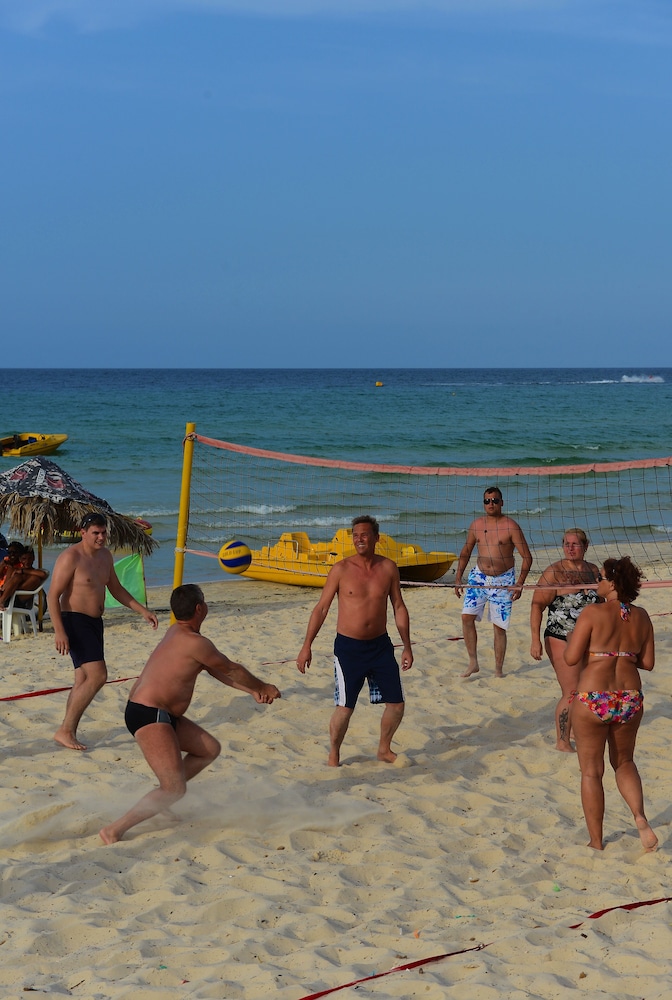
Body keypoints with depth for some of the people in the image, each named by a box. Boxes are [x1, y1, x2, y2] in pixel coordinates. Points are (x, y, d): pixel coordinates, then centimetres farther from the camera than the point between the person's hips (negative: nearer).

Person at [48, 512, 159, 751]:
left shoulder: (105, 556, 11)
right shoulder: (71, 557, -14)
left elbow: (116, 589, 22)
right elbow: (53, 595, -16)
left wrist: (143, 611, 14)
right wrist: (59, 631, -23)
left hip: (94, 623, 9)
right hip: (75, 622, -9)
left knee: (84, 680, 9)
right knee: (97, 675, -18)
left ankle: (69, 733, 14)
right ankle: (65, 730, -13)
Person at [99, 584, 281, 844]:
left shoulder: (178, 632, 14)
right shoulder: (195, 643, -17)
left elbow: (217, 670, 21)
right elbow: (231, 669, -4)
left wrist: (253, 691, 20)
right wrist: (263, 687, 13)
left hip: (161, 714, 10)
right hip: (149, 716, -10)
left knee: (210, 749, 21)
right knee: (175, 790, -15)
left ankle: (160, 797, 20)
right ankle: (114, 830, -16)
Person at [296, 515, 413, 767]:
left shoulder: (388, 568, 1)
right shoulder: (342, 569, -7)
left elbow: (399, 607, 9)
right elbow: (321, 608, -4)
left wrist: (407, 647, 7)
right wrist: (306, 646, -7)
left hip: (380, 645, 3)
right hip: (348, 647, -3)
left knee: (396, 703, 5)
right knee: (345, 707, -4)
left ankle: (384, 749, 28)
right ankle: (333, 756, 15)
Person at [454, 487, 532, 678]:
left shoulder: (511, 526, -10)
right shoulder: (476, 525, 3)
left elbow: (527, 557, -8)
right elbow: (465, 552, 16)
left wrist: (519, 583, -17)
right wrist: (458, 577, 9)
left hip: (503, 580, -3)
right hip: (479, 576, 3)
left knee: (499, 626, -1)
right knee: (467, 616, -11)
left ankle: (499, 670, 10)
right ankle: (473, 662, -1)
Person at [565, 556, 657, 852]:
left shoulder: (593, 613, -13)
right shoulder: (640, 617, 3)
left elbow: (571, 658, -14)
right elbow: (648, 662, 8)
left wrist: (571, 639, 5)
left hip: (592, 702, -5)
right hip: (630, 700, 5)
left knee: (591, 771, 10)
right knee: (624, 763, 25)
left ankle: (596, 843, 16)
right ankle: (640, 817, 1)